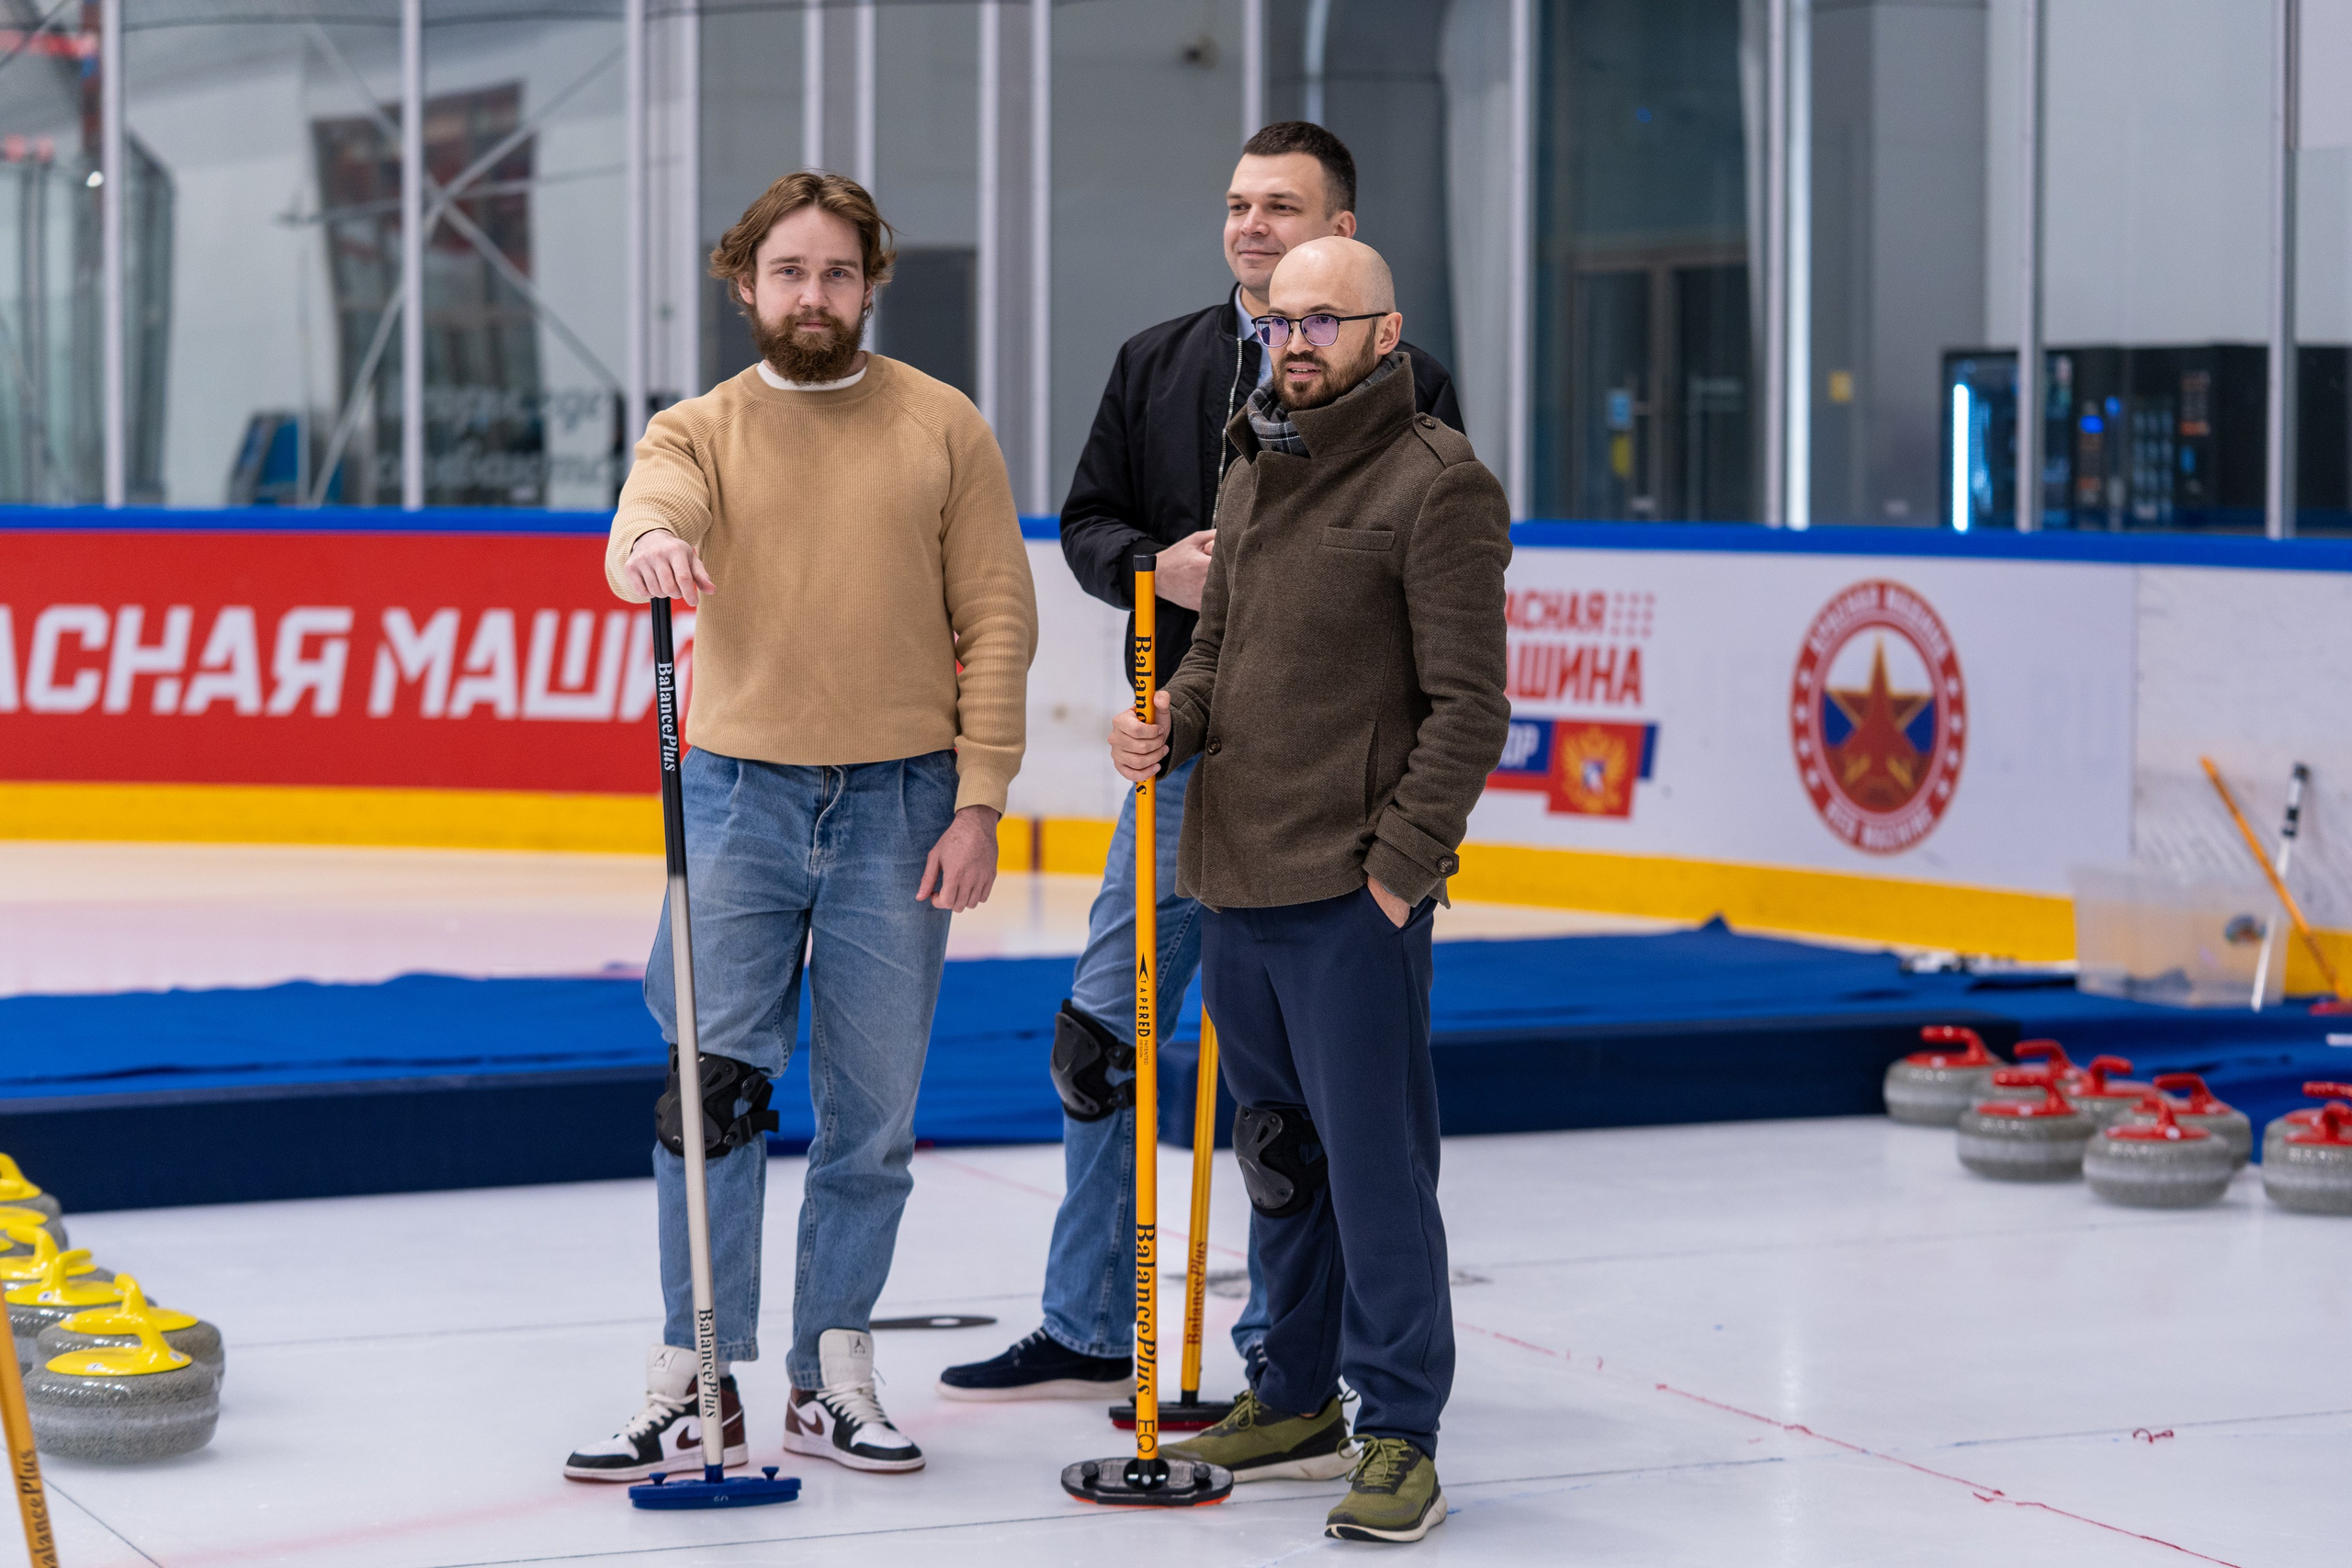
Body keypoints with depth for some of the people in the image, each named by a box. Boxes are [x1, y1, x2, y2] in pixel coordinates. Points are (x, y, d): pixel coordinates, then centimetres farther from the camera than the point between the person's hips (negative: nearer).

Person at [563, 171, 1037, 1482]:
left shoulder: (944, 429, 5)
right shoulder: (699, 431, 6)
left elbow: (999, 622, 3)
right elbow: (649, 521, -16)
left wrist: (977, 804, -5)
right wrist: (650, 547, -42)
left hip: (901, 805, 0)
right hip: (741, 793, 0)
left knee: (872, 1112, 6)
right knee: (713, 1091, -5)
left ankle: (834, 1374, 17)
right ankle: (698, 1387, 1)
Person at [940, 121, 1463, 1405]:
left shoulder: (1403, 386, -1)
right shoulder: (1157, 364, 11)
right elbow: (1086, 520, 13)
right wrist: (1157, 567, -8)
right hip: (1185, 755, 4)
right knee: (1102, 1034, 6)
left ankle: (1284, 1345, 15)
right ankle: (1088, 1330, 18)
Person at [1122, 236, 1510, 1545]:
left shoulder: (1437, 483, -9)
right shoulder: (1252, 476, 15)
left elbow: (1468, 704, -12)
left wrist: (1401, 860, -16)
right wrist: (1170, 723, 3)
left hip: (1355, 893, -8)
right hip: (1235, 885, 8)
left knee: (1376, 1165, -5)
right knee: (1280, 1154, 16)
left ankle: (1401, 1437, 0)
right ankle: (1298, 1402, 28)